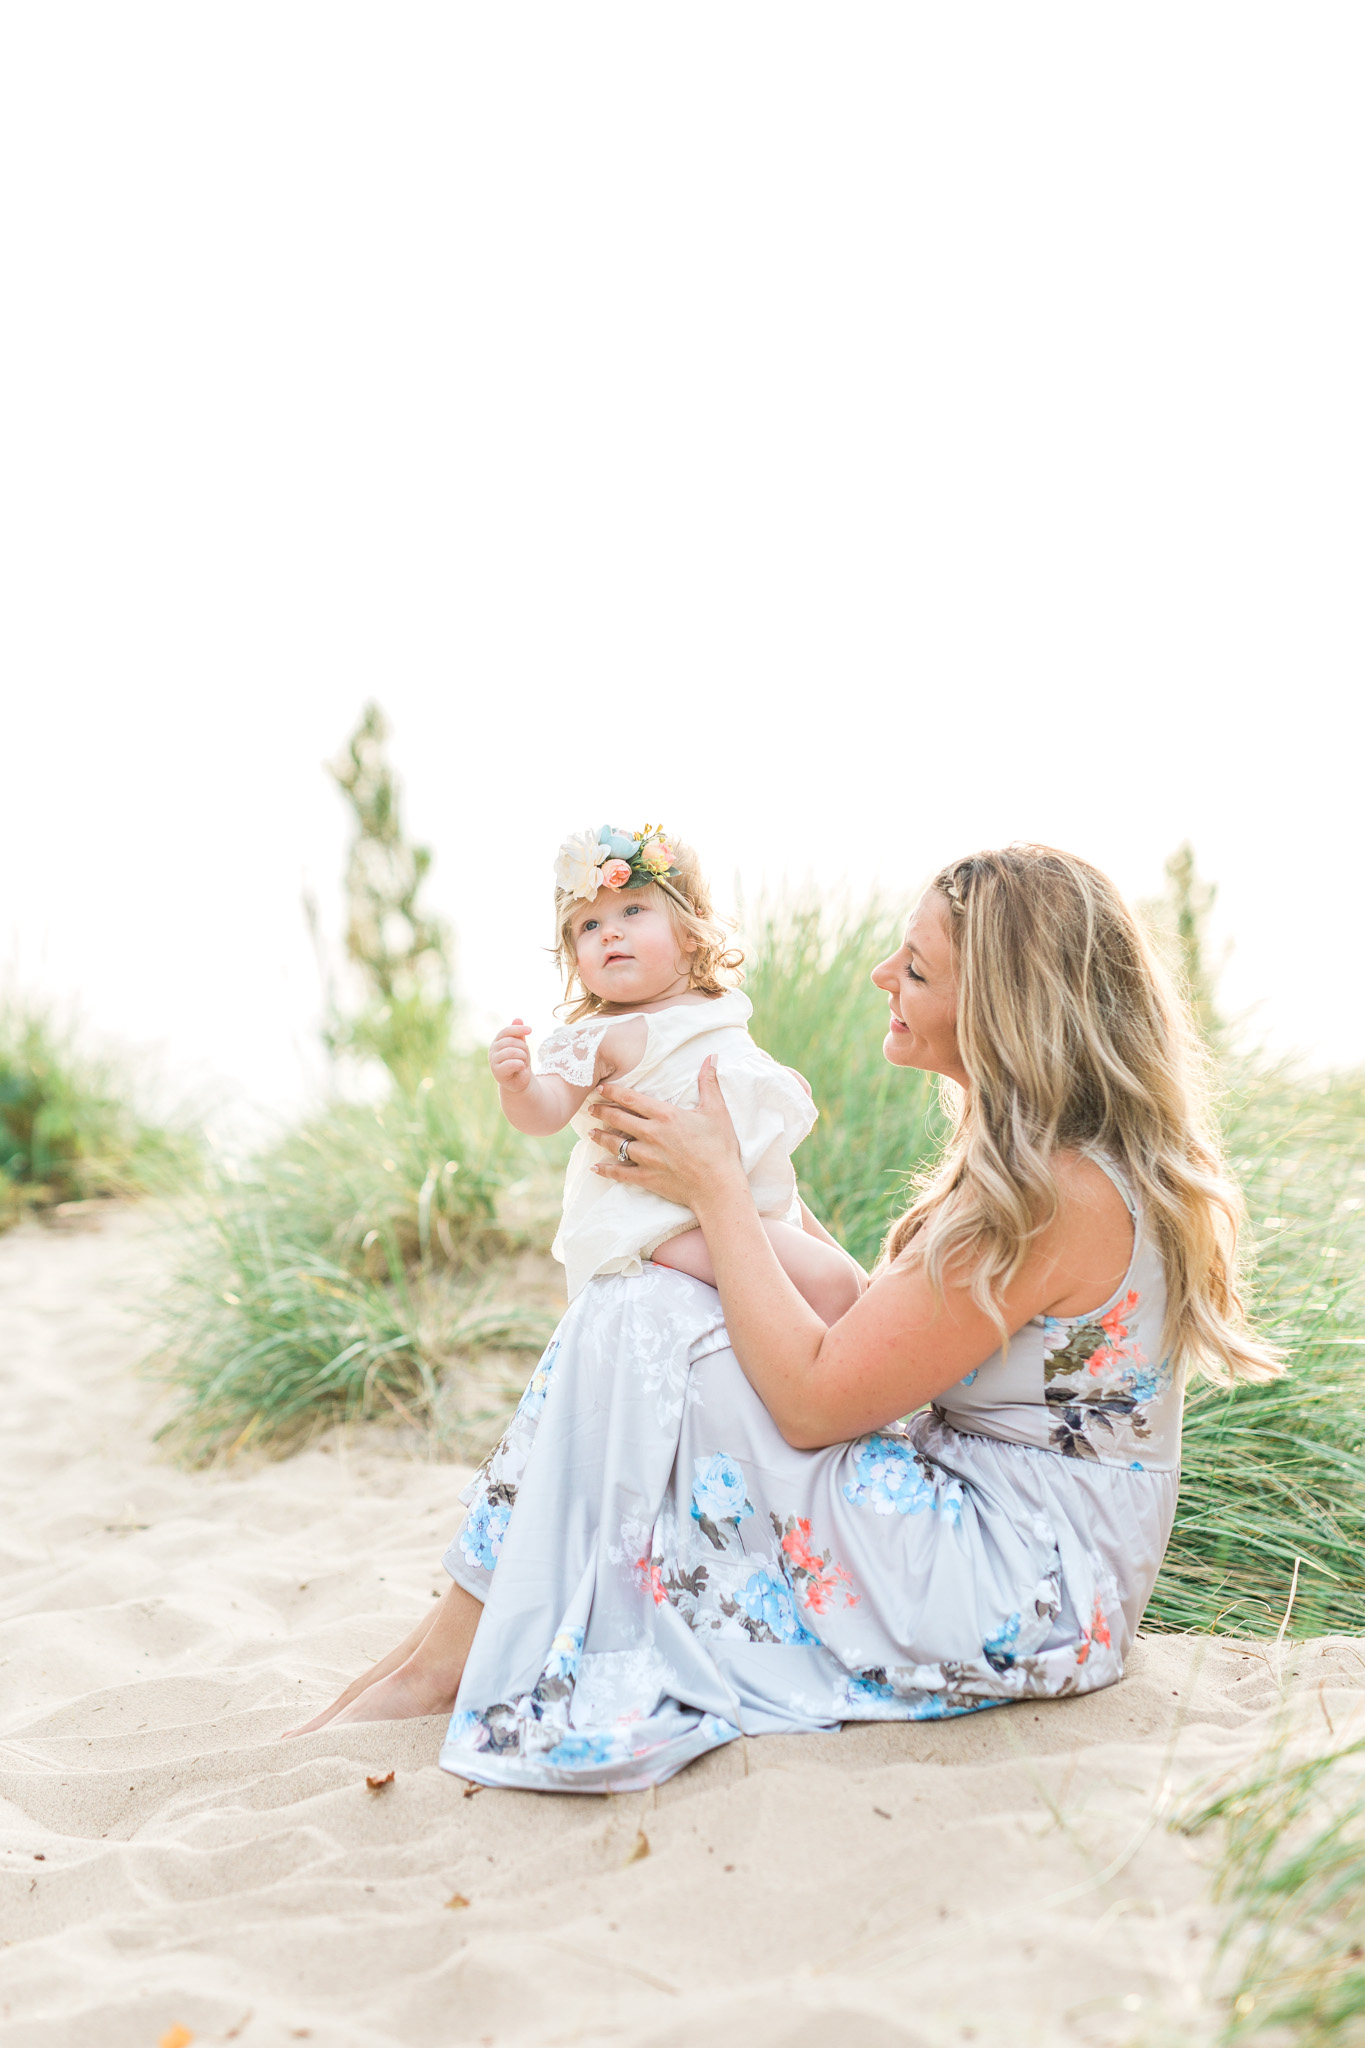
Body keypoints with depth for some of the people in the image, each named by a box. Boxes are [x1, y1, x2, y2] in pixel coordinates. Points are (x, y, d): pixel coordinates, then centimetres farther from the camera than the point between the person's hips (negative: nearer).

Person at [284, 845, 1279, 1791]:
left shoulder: (1058, 1192, -24)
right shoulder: (1046, 1159, 7)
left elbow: (815, 1399, -22)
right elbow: (869, 1337, 10)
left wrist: (718, 1185, -12)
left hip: (1023, 1601, -10)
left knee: (638, 1318, -15)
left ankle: (450, 1658, -2)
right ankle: (451, 1645, 2)